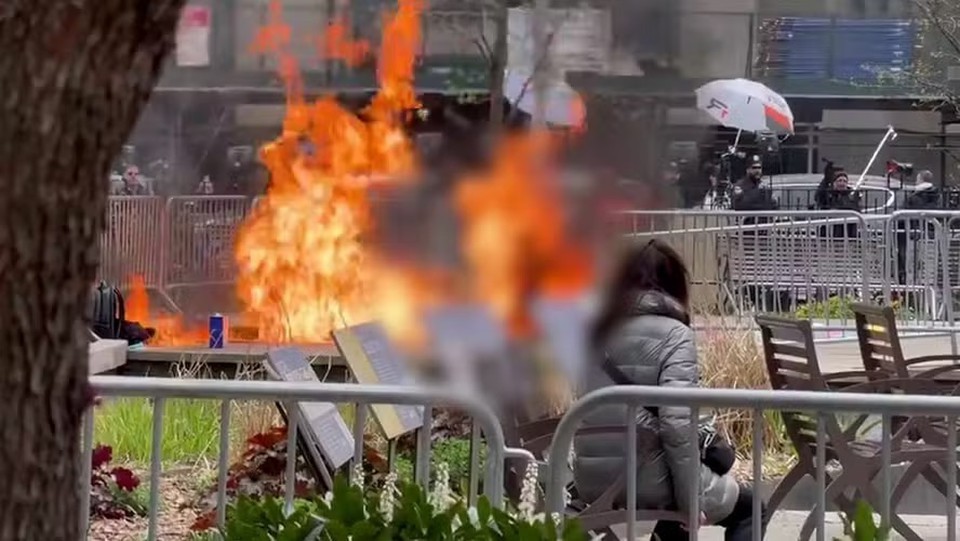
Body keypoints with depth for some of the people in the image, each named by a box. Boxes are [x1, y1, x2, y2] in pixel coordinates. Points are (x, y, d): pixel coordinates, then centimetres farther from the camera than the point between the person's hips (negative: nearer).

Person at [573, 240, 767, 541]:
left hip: (591, 482, 7)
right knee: (750, 509, 16)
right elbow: (677, 421, -18)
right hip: (644, 479, -7)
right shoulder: (673, 334, -8)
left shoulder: (599, 331, 11)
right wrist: (691, 500, -14)